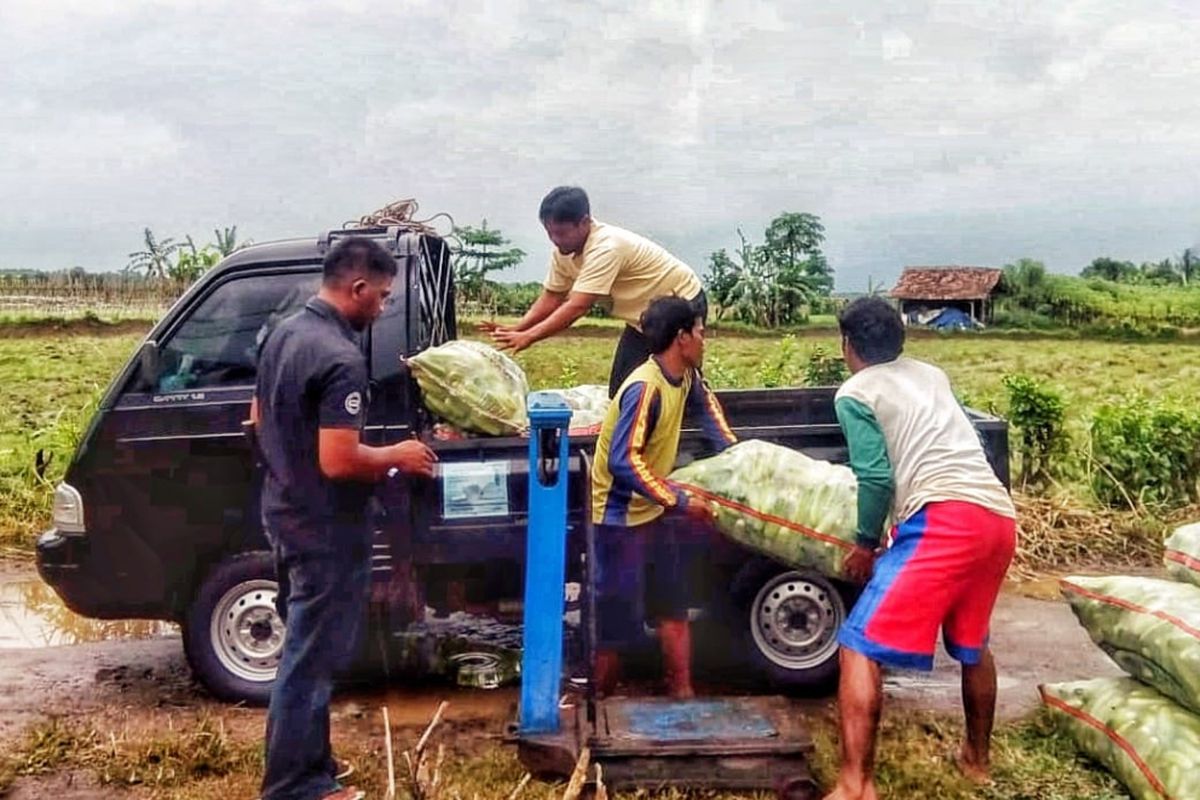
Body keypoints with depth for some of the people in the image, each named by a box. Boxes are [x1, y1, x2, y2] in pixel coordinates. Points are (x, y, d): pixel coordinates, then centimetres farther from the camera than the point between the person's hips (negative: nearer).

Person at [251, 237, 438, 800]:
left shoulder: (284, 332, 6)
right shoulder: (342, 359, -25)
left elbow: (259, 418, 16)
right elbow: (338, 461, -28)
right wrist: (395, 457, -12)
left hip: (284, 511, 10)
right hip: (324, 527, -10)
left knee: (308, 647, 20)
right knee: (311, 657, 3)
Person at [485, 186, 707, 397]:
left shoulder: (606, 248, -33)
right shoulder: (563, 252, -7)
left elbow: (577, 307, -39)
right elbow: (551, 299, -2)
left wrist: (528, 337, -42)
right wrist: (516, 330, -18)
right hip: (643, 315, 8)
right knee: (619, 390, 6)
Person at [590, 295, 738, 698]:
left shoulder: (686, 376, -1)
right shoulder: (645, 388, -28)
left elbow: (704, 402, 23)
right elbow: (623, 461, -32)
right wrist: (680, 501, -29)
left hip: (655, 507, 9)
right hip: (621, 514, -9)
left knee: (673, 604, 10)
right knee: (619, 612, -2)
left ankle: (681, 690, 18)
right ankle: (600, 696, 15)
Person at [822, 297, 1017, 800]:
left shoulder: (855, 393, 5)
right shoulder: (931, 375, 26)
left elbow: (876, 477, -5)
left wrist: (865, 544, 8)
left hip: (945, 520, -8)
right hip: (999, 519, 8)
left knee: (860, 648, -7)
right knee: (972, 643, 29)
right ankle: (977, 758, 44)